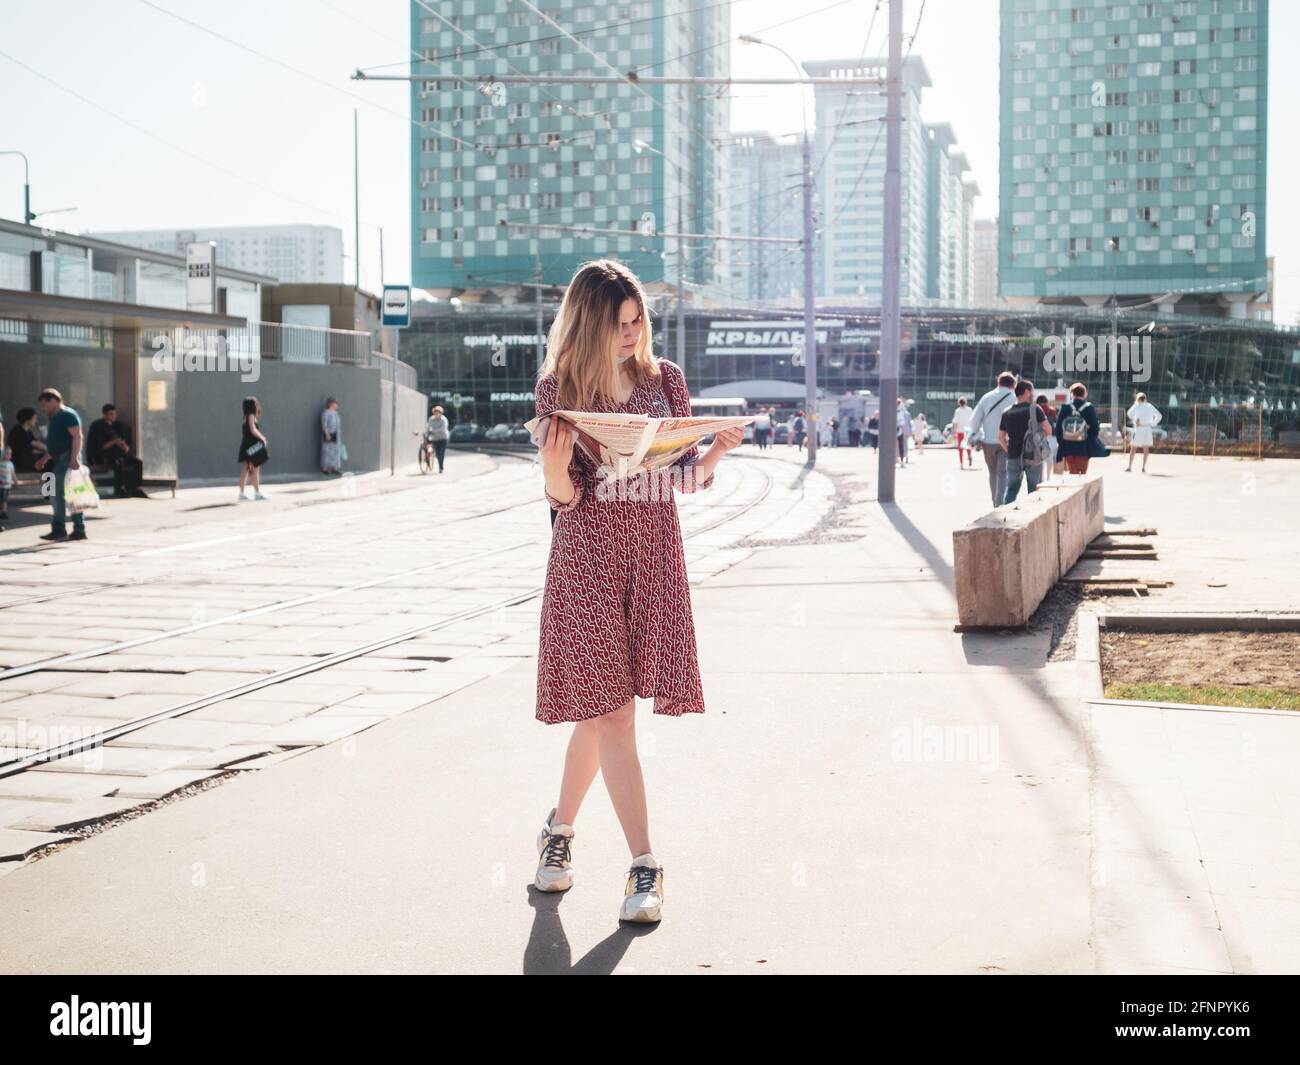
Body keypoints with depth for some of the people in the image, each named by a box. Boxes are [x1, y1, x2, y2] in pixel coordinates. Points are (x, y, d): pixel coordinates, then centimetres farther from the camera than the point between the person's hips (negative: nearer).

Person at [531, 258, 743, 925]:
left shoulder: (665, 379, 6)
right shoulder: (559, 388, -1)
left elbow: (685, 480, 7)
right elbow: (565, 497, -3)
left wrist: (715, 454, -13)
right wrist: (555, 468, -25)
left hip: (655, 554, 3)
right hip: (589, 553, -2)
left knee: (601, 708, 6)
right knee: (611, 709, -5)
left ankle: (559, 830, 28)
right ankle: (644, 867, -3)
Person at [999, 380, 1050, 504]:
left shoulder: (1006, 413, 6)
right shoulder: (1034, 409, -6)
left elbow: (1001, 437, 9)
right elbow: (1047, 430, -5)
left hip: (1013, 457, 3)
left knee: (1011, 490, 9)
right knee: (1034, 491, 5)